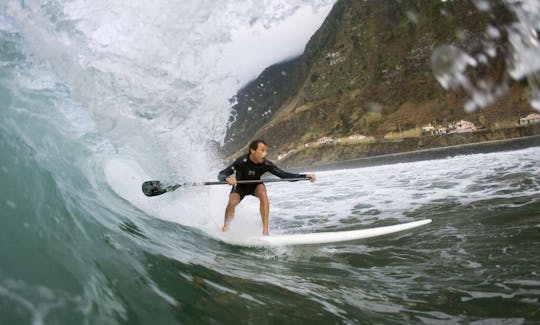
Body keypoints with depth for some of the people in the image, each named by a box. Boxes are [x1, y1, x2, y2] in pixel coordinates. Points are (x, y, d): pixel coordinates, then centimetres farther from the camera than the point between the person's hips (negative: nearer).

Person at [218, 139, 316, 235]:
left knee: (262, 190, -32)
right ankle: (225, 227, 3)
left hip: (255, 186, 1)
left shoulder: (266, 164, -27)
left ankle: (265, 230, -28)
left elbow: (284, 175, -28)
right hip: (240, 186, -1)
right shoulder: (242, 162, -33)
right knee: (232, 202, -29)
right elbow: (221, 175, -33)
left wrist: (305, 176, -38)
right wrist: (227, 179, -57)